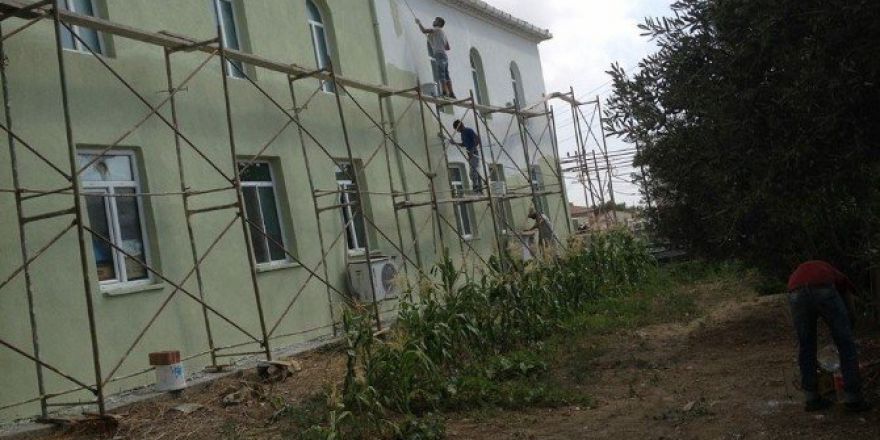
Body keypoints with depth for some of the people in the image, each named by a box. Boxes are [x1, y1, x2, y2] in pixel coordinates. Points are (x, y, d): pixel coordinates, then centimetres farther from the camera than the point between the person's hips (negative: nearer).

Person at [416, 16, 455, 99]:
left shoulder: (437, 29, 0)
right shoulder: (443, 33, 26)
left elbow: (424, 31, -12)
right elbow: (448, 48, 28)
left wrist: (419, 23, 4)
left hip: (439, 55, -9)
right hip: (445, 55, 9)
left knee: (441, 75, -16)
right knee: (446, 75, 4)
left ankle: (444, 93, -25)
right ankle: (451, 94, -1)